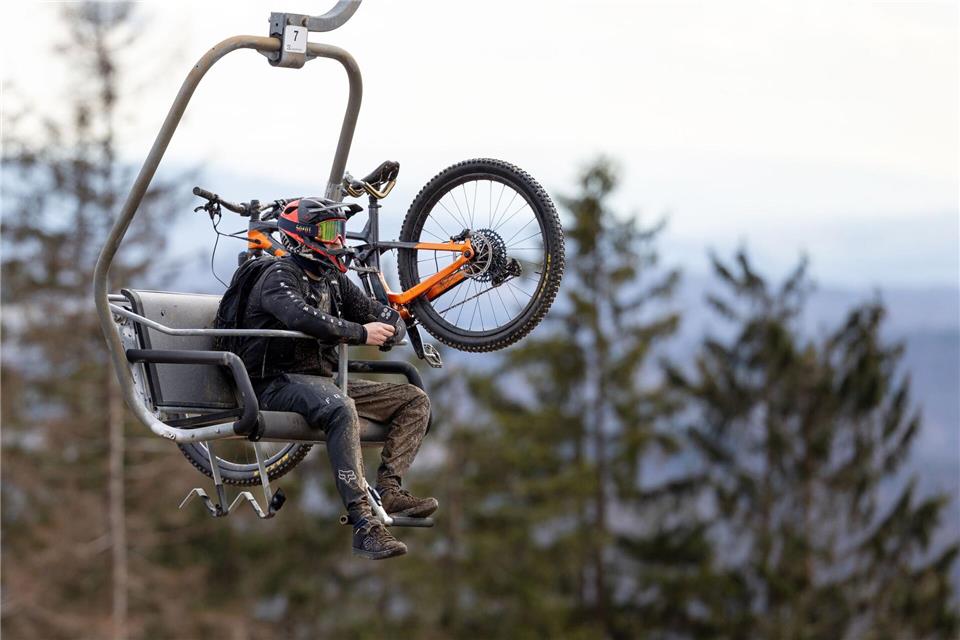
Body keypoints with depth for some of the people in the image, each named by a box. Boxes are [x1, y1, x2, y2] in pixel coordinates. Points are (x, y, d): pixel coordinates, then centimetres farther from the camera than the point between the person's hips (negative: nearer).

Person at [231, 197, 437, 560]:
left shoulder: (332, 280, 18)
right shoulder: (280, 277, -8)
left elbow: (389, 318, 15)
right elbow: (301, 316, -31)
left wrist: (388, 328, -10)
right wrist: (360, 333, -25)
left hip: (322, 379, 9)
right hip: (280, 383, -9)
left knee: (415, 401, 0)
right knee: (342, 409, -40)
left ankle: (387, 489, -16)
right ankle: (364, 525, -45)